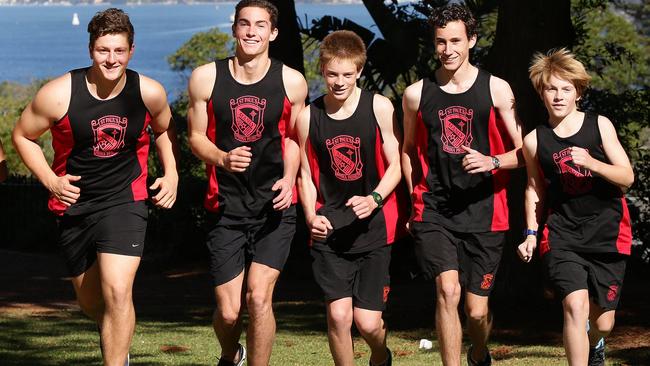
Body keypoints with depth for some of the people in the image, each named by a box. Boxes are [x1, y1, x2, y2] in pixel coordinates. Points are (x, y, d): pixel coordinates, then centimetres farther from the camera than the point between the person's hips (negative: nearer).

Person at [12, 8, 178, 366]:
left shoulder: (149, 92, -9)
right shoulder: (59, 94, -15)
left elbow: (164, 130, 14)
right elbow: (22, 135, 0)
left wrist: (171, 174, 1)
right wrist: (50, 179, -11)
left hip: (124, 201, -1)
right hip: (74, 204, 1)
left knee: (116, 292, -21)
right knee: (90, 300, 16)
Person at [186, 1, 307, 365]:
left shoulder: (292, 82, -1)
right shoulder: (206, 78, -2)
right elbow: (197, 137, 5)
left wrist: (289, 178, -6)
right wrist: (223, 159, -16)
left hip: (275, 206, -1)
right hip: (227, 208, 1)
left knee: (258, 296, -16)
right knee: (228, 311, 2)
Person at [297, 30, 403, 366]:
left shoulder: (379, 108, -3)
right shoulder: (308, 117, 2)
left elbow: (395, 165, 0)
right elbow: (306, 174, 11)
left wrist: (374, 199, -18)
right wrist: (311, 216, -5)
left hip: (373, 227, -1)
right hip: (329, 231, 1)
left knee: (367, 322, -3)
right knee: (338, 315, -9)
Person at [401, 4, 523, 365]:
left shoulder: (496, 89, 1)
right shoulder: (417, 94, 6)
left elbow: (524, 152, 1)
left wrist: (492, 162, -18)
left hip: (484, 213, 0)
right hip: (434, 210, 0)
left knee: (477, 310, 5)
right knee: (447, 290, -21)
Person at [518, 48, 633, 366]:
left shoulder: (600, 126, -2)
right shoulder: (535, 140, 1)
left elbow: (627, 177, -4)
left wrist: (591, 163, -20)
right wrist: (531, 234, 6)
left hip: (607, 232, 1)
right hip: (563, 235, 0)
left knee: (602, 322, 8)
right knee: (575, 306, -23)